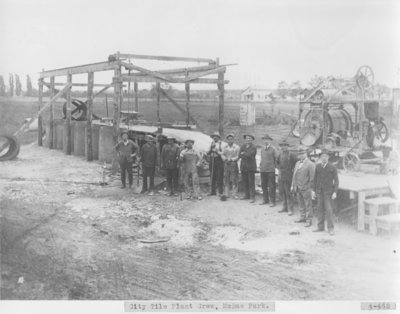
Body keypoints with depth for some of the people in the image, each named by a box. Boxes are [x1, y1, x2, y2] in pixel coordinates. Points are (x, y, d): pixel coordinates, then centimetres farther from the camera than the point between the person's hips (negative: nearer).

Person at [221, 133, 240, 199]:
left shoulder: (237, 147, -1)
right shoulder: (225, 147, 12)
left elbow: (238, 156, -4)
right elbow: (222, 155, 8)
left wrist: (231, 159, -16)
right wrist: (225, 159, -11)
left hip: (233, 164, -3)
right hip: (226, 164, 3)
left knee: (234, 180, -5)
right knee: (227, 179, 4)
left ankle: (234, 194, -1)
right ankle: (227, 193, 9)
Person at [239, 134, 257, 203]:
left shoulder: (253, 147, -4)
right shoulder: (243, 146, 12)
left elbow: (250, 155, -18)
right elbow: (240, 155, 0)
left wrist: (243, 153, -6)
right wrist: (246, 155, -12)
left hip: (251, 167, -5)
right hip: (243, 166, 5)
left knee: (251, 182, -6)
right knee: (244, 181, 8)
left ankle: (252, 197, -3)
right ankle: (247, 195, 19)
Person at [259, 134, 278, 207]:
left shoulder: (273, 149, -3)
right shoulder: (262, 150, 14)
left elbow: (276, 159, -1)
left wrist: (274, 166, 0)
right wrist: (261, 166, 12)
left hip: (270, 170, -6)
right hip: (263, 170, 6)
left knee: (271, 186, -5)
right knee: (263, 185, 10)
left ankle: (273, 201, 1)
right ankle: (265, 199, 22)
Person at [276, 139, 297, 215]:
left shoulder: (291, 155, -11)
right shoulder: (280, 155, 9)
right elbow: (277, 162, 27)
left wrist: (293, 169, -9)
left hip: (288, 177, -7)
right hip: (281, 176, 7)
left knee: (288, 193, -5)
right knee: (282, 192, 11)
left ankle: (290, 209, 1)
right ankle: (285, 207, 24)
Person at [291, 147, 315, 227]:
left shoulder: (310, 164, -10)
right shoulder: (297, 163, 12)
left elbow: (312, 178, -12)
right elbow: (294, 175, 17)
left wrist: (311, 188, -14)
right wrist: (293, 185, 15)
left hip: (306, 188, -7)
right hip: (298, 188, 7)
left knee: (308, 205, 1)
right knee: (301, 204, 15)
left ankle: (309, 220, 8)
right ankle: (303, 217, 27)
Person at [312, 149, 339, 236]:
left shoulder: (332, 168, -8)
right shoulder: (318, 167, 3)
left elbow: (336, 180, -6)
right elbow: (315, 179, 9)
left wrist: (335, 192, -13)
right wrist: (313, 191, 7)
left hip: (328, 191, -4)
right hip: (319, 191, 4)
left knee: (329, 210, -7)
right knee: (320, 209, 8)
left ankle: (330, 228, 0)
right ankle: (321, 227, 17)